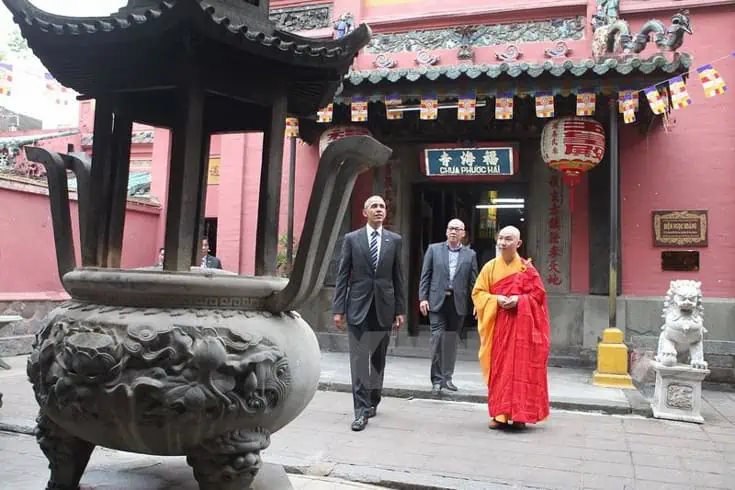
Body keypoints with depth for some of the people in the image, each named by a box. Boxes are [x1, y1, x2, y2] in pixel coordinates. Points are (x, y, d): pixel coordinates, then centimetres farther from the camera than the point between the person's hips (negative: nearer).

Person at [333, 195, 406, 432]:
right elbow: (342, 276, 0)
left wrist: (400, 309, 3)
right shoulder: (351, 239, 2)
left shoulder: (394, 240, 6)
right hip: (358, 306, -2)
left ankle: (373, 401, 28)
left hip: (384, 307, 2)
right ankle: (362, 410, 1)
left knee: (378, 359, 12)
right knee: (359, 360, -3)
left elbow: (398, 277, 6)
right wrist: (338, 308, -5)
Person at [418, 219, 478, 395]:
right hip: (437, 301, -2)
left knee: (451, 340, 8)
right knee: (438, 337, -7)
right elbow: (425, 276, 4)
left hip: (458, 303, 2)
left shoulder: (470, 254, 10)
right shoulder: (434, 249, 6)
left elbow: (473, 281, 7)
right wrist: (423, 298, -4)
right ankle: (437, 379, 2)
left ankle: (447, 378, 20)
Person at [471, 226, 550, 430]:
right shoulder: (490, 267, 6)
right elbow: (478, 292, 5)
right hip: (497, 324, 2)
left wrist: (519, 300, -17)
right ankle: (499, 414, 9)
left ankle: (519, 415, 7)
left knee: (521, 367, -1)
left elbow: (538, 293, 0)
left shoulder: (527, 268, 1)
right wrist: (496, 300, -13)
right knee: (498, 368, 2)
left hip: (522, 325, -1)